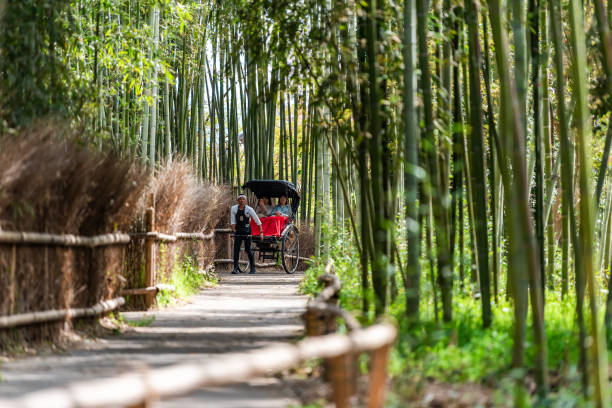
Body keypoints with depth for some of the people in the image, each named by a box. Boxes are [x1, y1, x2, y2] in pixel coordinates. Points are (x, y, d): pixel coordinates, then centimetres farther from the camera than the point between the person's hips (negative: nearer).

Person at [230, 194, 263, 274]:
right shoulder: (234, 209, -2)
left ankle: (253, 268, 13)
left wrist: (261, 232, -10)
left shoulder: (249, 209, -10)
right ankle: (235, 268, -8)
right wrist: (234, 231, -13)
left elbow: (258, 221, -6)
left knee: (248, 249, 0)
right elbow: (233, 222, -1)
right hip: (238, 231, 3)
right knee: (236, 249, -8)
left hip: (247, 231, -2)